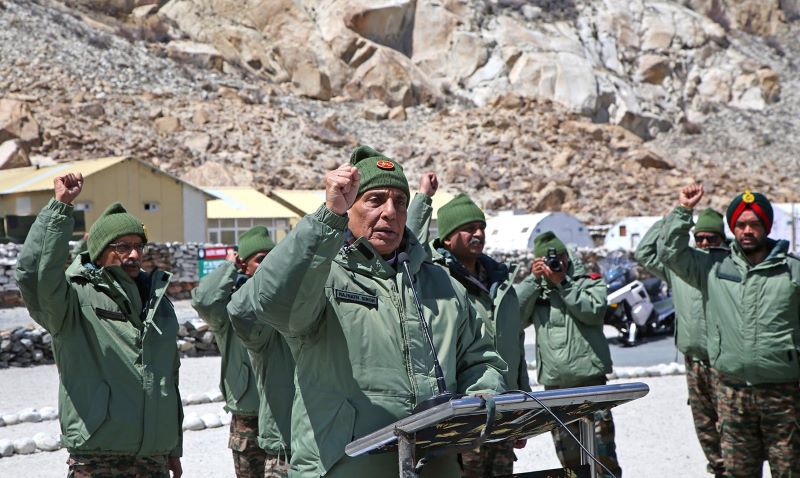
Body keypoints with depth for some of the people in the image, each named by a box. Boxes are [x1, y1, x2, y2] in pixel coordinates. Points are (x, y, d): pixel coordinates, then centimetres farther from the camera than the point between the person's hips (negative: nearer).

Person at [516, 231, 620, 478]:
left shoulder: (588, 282, 9)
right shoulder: (535, 289, 16)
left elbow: (593, 311, -10)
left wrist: (561, 283, -11)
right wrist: (533, 279, -3)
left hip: (589, 377, -3)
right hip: (554, 382, 3)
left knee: (602, 452, -9)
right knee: (568, 456, 8)